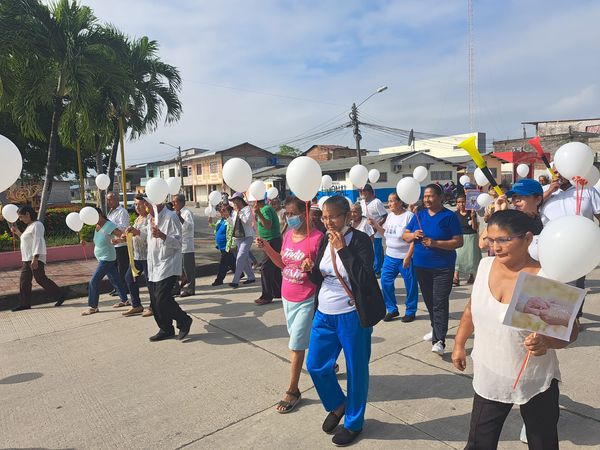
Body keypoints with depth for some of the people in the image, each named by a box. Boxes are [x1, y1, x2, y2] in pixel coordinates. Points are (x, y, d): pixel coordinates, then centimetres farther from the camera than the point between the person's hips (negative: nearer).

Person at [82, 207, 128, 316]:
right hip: (102, 258, 9)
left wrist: (116, 239, -50)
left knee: (94, 281, -5)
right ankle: (124, 300, 28)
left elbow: (122, 235, -30)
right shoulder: (97, 226, 5)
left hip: (107, 259, -9)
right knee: (115, 279, 16)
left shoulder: (109, 226, -21)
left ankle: (93, 307, 7)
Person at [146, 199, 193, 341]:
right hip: (154, 266, 9)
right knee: (155, 301, 10)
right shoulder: (152, 217, 15)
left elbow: (178, 242, -18)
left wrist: (161, 235, -30)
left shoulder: (170, 217, -13)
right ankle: (165, 330, 23)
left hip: (168, 266, -9)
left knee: (162, 299, -14)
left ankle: (184, 321, 8)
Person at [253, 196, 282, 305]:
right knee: (274, 269, 16)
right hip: (273, 242, 11)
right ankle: (278, 292, 26)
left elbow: (268, 225, -31)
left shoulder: (266, 209, -16)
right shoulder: (268, 208, 15)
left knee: (265, 269, -9)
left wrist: (259, 214, -38)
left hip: (272, 242, -11)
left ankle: (266, 296, -4)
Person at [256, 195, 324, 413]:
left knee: (296, 344, 1)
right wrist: (267, 248, -3)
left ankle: (292, 391, 18)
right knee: (304, 340, 22)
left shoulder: (317, 237, -20)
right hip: (287, 297, 8)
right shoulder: (288, 234, 2)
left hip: (306, 300, -7)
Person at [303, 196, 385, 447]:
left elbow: (364, 278, -24)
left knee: (356, 371, 9)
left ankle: (354, 423, 32)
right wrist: (310, 270, -9)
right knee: (315, 366, 11)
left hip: (351, 316, -6)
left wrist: (342, 248, -25)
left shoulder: (360, 240, -12)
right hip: (324, 314, 6)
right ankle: (337, 405, 39)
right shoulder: (325, 241, 5)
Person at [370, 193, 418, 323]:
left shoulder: (409, 216, -13)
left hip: (405, 257, -7)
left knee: (410, 285, 5)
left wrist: (408, 256, -19)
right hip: (390, 256, 7)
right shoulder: (390, 216, 9)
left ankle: (410, 311, 22)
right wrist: (375, 225, 5)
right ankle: (392, 309, 22)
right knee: (385, 281, 6)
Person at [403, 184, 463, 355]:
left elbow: (459, 242, -11)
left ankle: (439, 340, -8)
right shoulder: (419, 215, 7)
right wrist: (414, 235, -14)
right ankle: (436, 328, 36)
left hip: (443, 267, -5)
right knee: (429, 300, 17)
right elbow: (405, 236, 9)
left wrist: (436, 243, -23)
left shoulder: (449, 216, -7)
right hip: (421, 265, 5)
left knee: (440, 302, -9)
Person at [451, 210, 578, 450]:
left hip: (534, 382, -3)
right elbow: (472, 308, 7)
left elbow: (570, 329, -13)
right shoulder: (485, 265, -7)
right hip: (488, 378, 3)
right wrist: (459, 344, 14)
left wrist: (546, 341, -33)